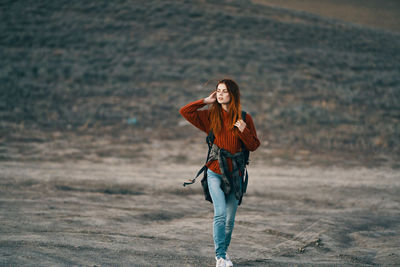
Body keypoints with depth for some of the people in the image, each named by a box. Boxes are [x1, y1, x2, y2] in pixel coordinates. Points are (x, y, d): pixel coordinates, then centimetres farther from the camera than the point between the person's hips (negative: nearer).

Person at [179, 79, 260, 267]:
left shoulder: (244, 118, 3)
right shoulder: (210, 116, 4)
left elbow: (254, 146, 3)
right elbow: (184, 111, -1)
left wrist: (244, 131, -14)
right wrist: (206, 101, 0)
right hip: (215, 172, -1)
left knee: (230, 219, 7)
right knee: (220, 213, -16)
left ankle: (223, 251, 28)